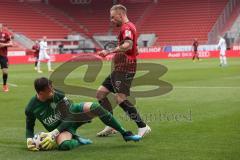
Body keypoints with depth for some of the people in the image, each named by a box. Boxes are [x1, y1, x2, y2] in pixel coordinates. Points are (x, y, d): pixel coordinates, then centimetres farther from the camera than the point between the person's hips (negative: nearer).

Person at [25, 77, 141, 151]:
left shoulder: (57, 94, -19)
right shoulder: (31, 109, -18)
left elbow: (68, 116, -18)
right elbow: (29, 127, 0)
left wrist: (53, 134, -29)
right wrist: (29, 139, -23)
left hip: (72, 114, 1)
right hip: (60, 128, -1)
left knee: (94, 107, -29)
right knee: (64, 145, -39)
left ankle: (124, 133, -19)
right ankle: (77, 141, 0)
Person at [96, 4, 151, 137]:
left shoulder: (126, 27, -11)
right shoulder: (128, 27, 21)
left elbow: (128, 45, -32)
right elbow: (135, 50, 29)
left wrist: (109, 52, -38)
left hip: (125, 69, -11)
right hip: (119, 69, 11)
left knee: (121, 98, -20)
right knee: (100, 93, 10)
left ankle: (143, 127, -14)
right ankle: (110, 127, 11)